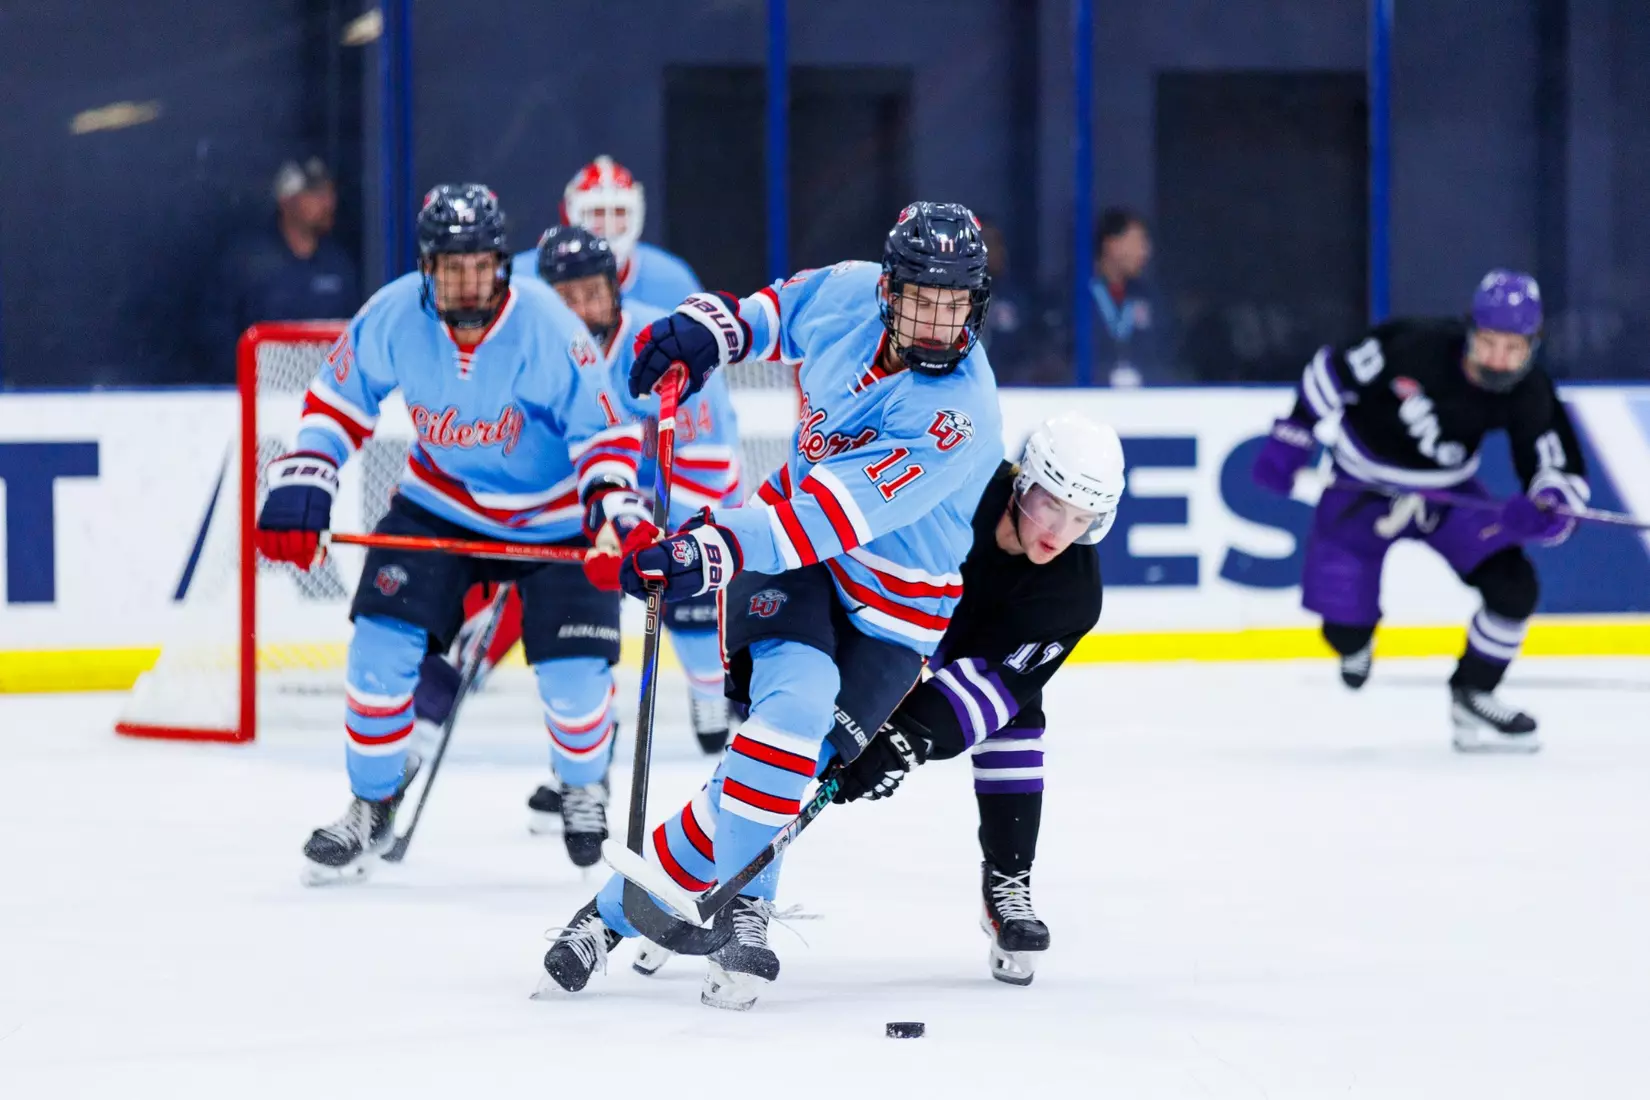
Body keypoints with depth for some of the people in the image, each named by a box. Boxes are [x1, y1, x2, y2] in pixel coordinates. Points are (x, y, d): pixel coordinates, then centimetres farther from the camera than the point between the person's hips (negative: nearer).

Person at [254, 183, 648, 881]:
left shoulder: (547, 332, -27)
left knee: (574, 675, -10)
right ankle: (373, 804, 9)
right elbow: (338, 400, -1)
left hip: (554, 517, -3)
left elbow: (605, 432, -20)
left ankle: (583, 784, 24)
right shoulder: (394, 319, -18)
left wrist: (615, 508, -37)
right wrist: (300, 488, -9)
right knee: (382, 641, -11)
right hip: (439, 504, 3)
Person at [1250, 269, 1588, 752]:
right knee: (1345, 628, -6)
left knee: (1512, 585, -16)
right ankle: (1354, 647, 35)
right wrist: (1291, 436, -12)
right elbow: (1334, 372, -15)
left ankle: (1471, 696, 7)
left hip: (1447, 492, 3)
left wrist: (1540, 511, -39)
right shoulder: (1413, 345, -30)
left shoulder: (1528, 396, -20)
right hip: (1362, 489, -3)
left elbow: (1562, 471, -17)